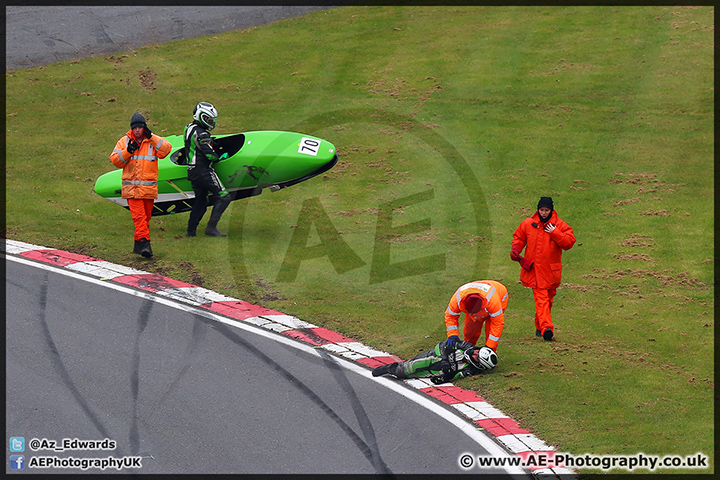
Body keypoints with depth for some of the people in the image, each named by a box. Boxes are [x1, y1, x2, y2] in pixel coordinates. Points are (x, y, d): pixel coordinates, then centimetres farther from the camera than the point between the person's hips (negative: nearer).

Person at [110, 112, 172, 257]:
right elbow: (115, 160, 3)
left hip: (149, 188, 1)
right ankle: (144, 243, -21)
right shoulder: (124, 141, 8)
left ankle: (139, 244, 21)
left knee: (146, 216, 9)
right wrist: (128, 151, -13)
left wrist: (151, 137, -13)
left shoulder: (154, 141, 7)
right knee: (138, 215, -14)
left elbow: (166, 149, -10)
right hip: (132, 188, -1)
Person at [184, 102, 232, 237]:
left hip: (192, 172, 10)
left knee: (200, 200, 18)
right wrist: (219, 158, 0)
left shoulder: (189, 128, 11)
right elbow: (210, 154, -21)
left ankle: (191, 230, 16)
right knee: (224, 196, -7)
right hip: (203, 171, -10)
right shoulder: (201, 134, -17)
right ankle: (211, 228, -12)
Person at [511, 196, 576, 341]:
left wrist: (555, 233, -16)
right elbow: (519, 238, 18)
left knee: (548, 299, 11)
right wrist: (515, 250, 0)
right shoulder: (528, 224, 5)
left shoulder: (560, 225, 1)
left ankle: (540, 327, 26)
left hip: (551, 271, 1)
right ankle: (546, 328, -26)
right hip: (534, 269, -1)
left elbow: (569, 242, -7)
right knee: (541, 298, -14)